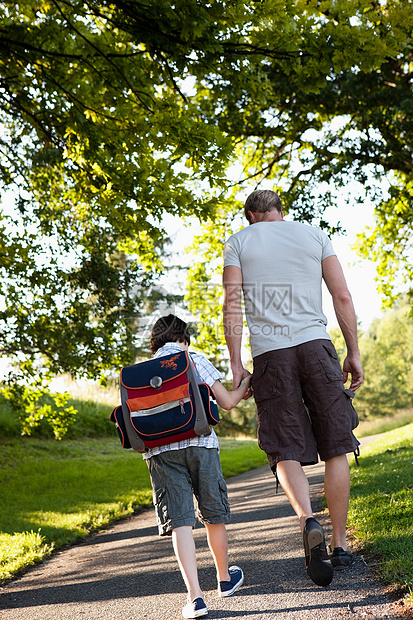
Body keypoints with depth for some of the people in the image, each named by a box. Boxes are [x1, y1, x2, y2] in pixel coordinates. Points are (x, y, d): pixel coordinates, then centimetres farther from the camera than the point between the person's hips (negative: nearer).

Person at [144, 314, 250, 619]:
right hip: (200, 443, -1)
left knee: (180, 522, -2)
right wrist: (244, 386, 24)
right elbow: (226, 401, 4)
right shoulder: (196, 360, 7)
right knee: (214, 514, 16)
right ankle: (225, 578, 34)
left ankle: (195, 595, -11)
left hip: (160, 450, 1)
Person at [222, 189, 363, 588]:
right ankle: (339, 544, 10)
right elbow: (342, 297, 7)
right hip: (316, 344, 1)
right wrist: (353, 353, 11)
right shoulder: (314, 235, 14)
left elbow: (232, 304, -1)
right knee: (336, 449, 6)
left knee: (286, 451, 1)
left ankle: (307, 521, -25)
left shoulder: (238, 243, 10)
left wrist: (236, 364, -1)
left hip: (270, 353, -1)